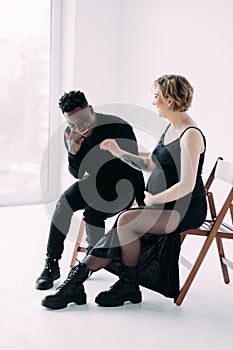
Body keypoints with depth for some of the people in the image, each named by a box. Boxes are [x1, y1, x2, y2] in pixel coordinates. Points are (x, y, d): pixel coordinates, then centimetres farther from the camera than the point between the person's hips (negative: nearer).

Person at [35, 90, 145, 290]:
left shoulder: (119, 128, -24)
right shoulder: (71, 135, -10)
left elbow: (134, 168, -18)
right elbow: (78, 173, -7)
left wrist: (142, 204, -18)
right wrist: (72, 152, -29)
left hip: (123, 186, -5)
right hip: (95, 182, 5)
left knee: (92, 212, -29)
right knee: (64, 202, -20)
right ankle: (51, 265, -13)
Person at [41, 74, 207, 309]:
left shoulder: (191, 135, -16)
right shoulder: (171, 128, 14)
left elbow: (186, 185, -22)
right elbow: (149, 164, 22)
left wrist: (153, 199, -13)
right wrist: (119, 153, 13)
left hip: (185, 209, -8)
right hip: (162, 205, 8)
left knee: (126, 221, -27)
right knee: (117, 235, -10)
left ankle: (128, 286, -10)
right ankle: (75, 283, -10)